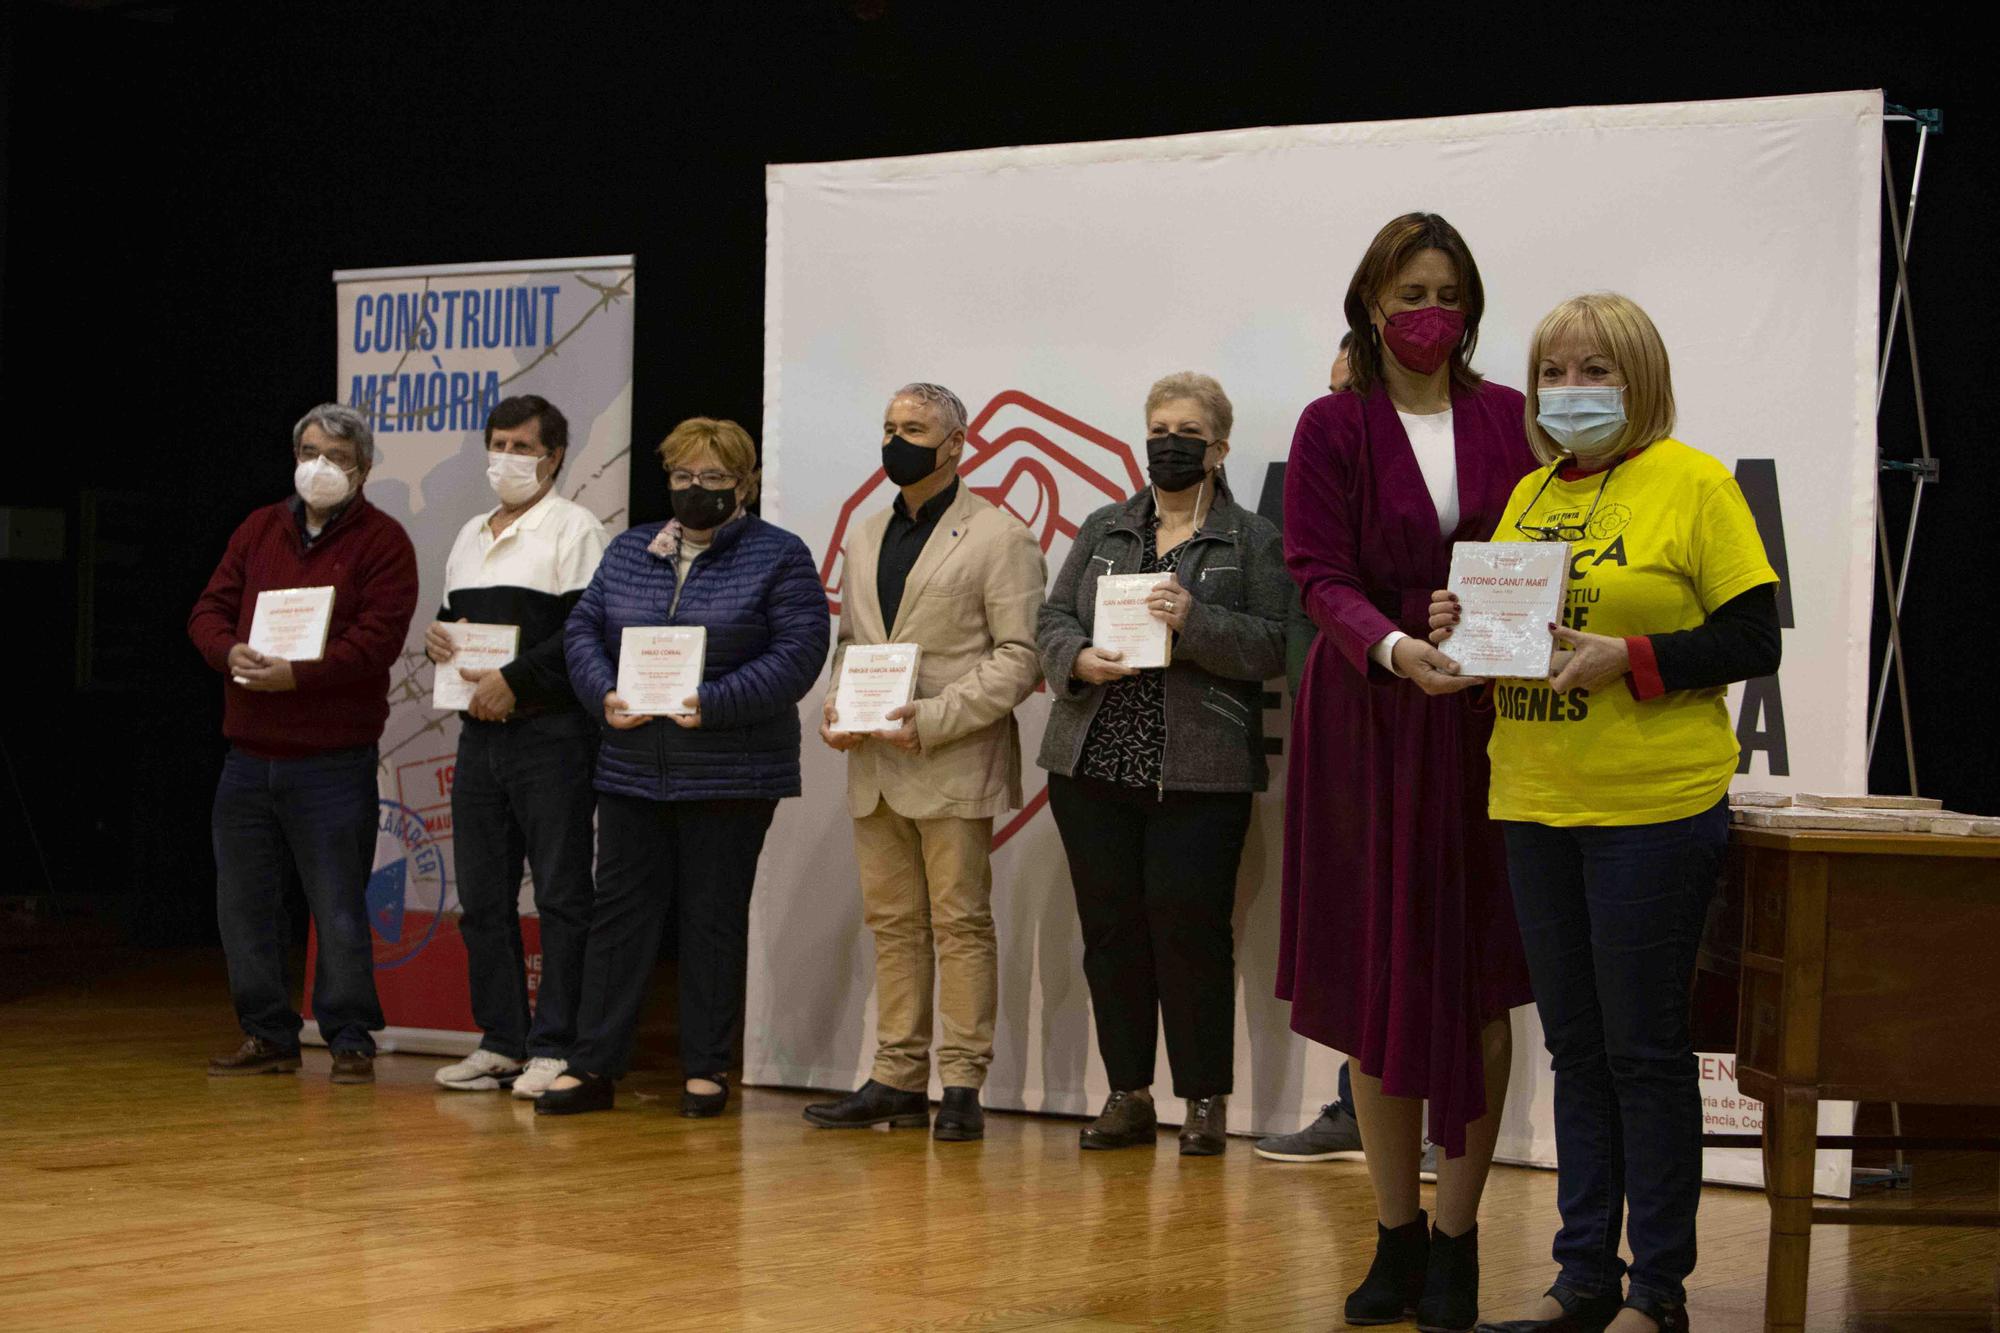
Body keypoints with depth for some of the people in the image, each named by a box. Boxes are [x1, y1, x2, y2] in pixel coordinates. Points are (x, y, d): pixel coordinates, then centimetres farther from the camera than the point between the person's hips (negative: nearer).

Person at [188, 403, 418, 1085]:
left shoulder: (382, 541, -3)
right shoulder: (259, 529, 14)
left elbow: (377, 638, -14)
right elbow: (209, 610, 9)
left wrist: (298, 674, -24)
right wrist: (231, 651, -13)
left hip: (333, 761, -6)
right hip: (248, 755, 6)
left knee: (339, 908, -1)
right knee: (244, 903, 10)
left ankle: (351, 1040, 9)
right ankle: (268, 1035, 20)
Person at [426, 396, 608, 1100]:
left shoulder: (574, 529, -5)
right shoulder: (472, 535, 20)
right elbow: (454, 617, 28)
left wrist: (514, 680, -16)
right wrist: (435, 638, 5)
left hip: (551, 732, -8)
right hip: (480, 732, 8)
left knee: (560, 895, -5)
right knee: (482, 897, 9)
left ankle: (555, 1048, -3)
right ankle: (501, 1040, 17)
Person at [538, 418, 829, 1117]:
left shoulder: (778, 556, -1)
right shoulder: (628, 551, 13)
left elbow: (798, 654, -10)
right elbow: (582, 628, 10)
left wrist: (713, 703, -19)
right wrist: (605, 693, -9)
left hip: (730, 778, -4)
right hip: (632, 767, 4)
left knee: (714, 920, 3)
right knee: (619, 913, 3)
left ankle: (707, 1071, 11)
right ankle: (593, 1067, 6)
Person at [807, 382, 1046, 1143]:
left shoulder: (1000, 538, -3)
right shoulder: (866, 538, 19)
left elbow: (1020, 657, -9)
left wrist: (932, 718, -17)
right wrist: (836, 707, 2)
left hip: (952, 767, -6)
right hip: (873, 767, 7)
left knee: (960, 924, -3)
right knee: (892, 924, 9)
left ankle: (961, 1086, -1)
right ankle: (897, 1080, 13)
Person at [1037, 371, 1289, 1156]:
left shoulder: (1253, 541, 3)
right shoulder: (1103, 530, 16)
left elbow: (1272, 648, -5)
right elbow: (1052, 620, 12)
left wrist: (1194, 620, -19)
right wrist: (1078, 659, -9)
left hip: (1199, 772, -4)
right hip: (1094, 766, 4)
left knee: (1189, 928, -5)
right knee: (1110, 928, 6)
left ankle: (1205, 1099, 5)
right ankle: (1128, 1094, 15)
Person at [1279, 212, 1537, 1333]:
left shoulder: (1510, 421, 8)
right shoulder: (1334, 428, 3)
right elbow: (1324, 579, -6)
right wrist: (1393, 648, -24)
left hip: (1487, 725, 1)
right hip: (1371, 726, -1)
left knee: (1481, 983, -2)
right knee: (1381, 982, 2)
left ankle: (1457, 1239, 8)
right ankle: (1398, 1234, 15)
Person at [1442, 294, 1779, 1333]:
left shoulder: (1692, 484, -6)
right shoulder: (1528, 495, 14)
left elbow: (1752, 642, -10)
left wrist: (1627, 658, -20)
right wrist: (1462, 630, 1)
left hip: (1653, 806, -6)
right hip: (1535, 807, 6)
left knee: (1645, 1050, 0)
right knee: (1576, 1049, 12)